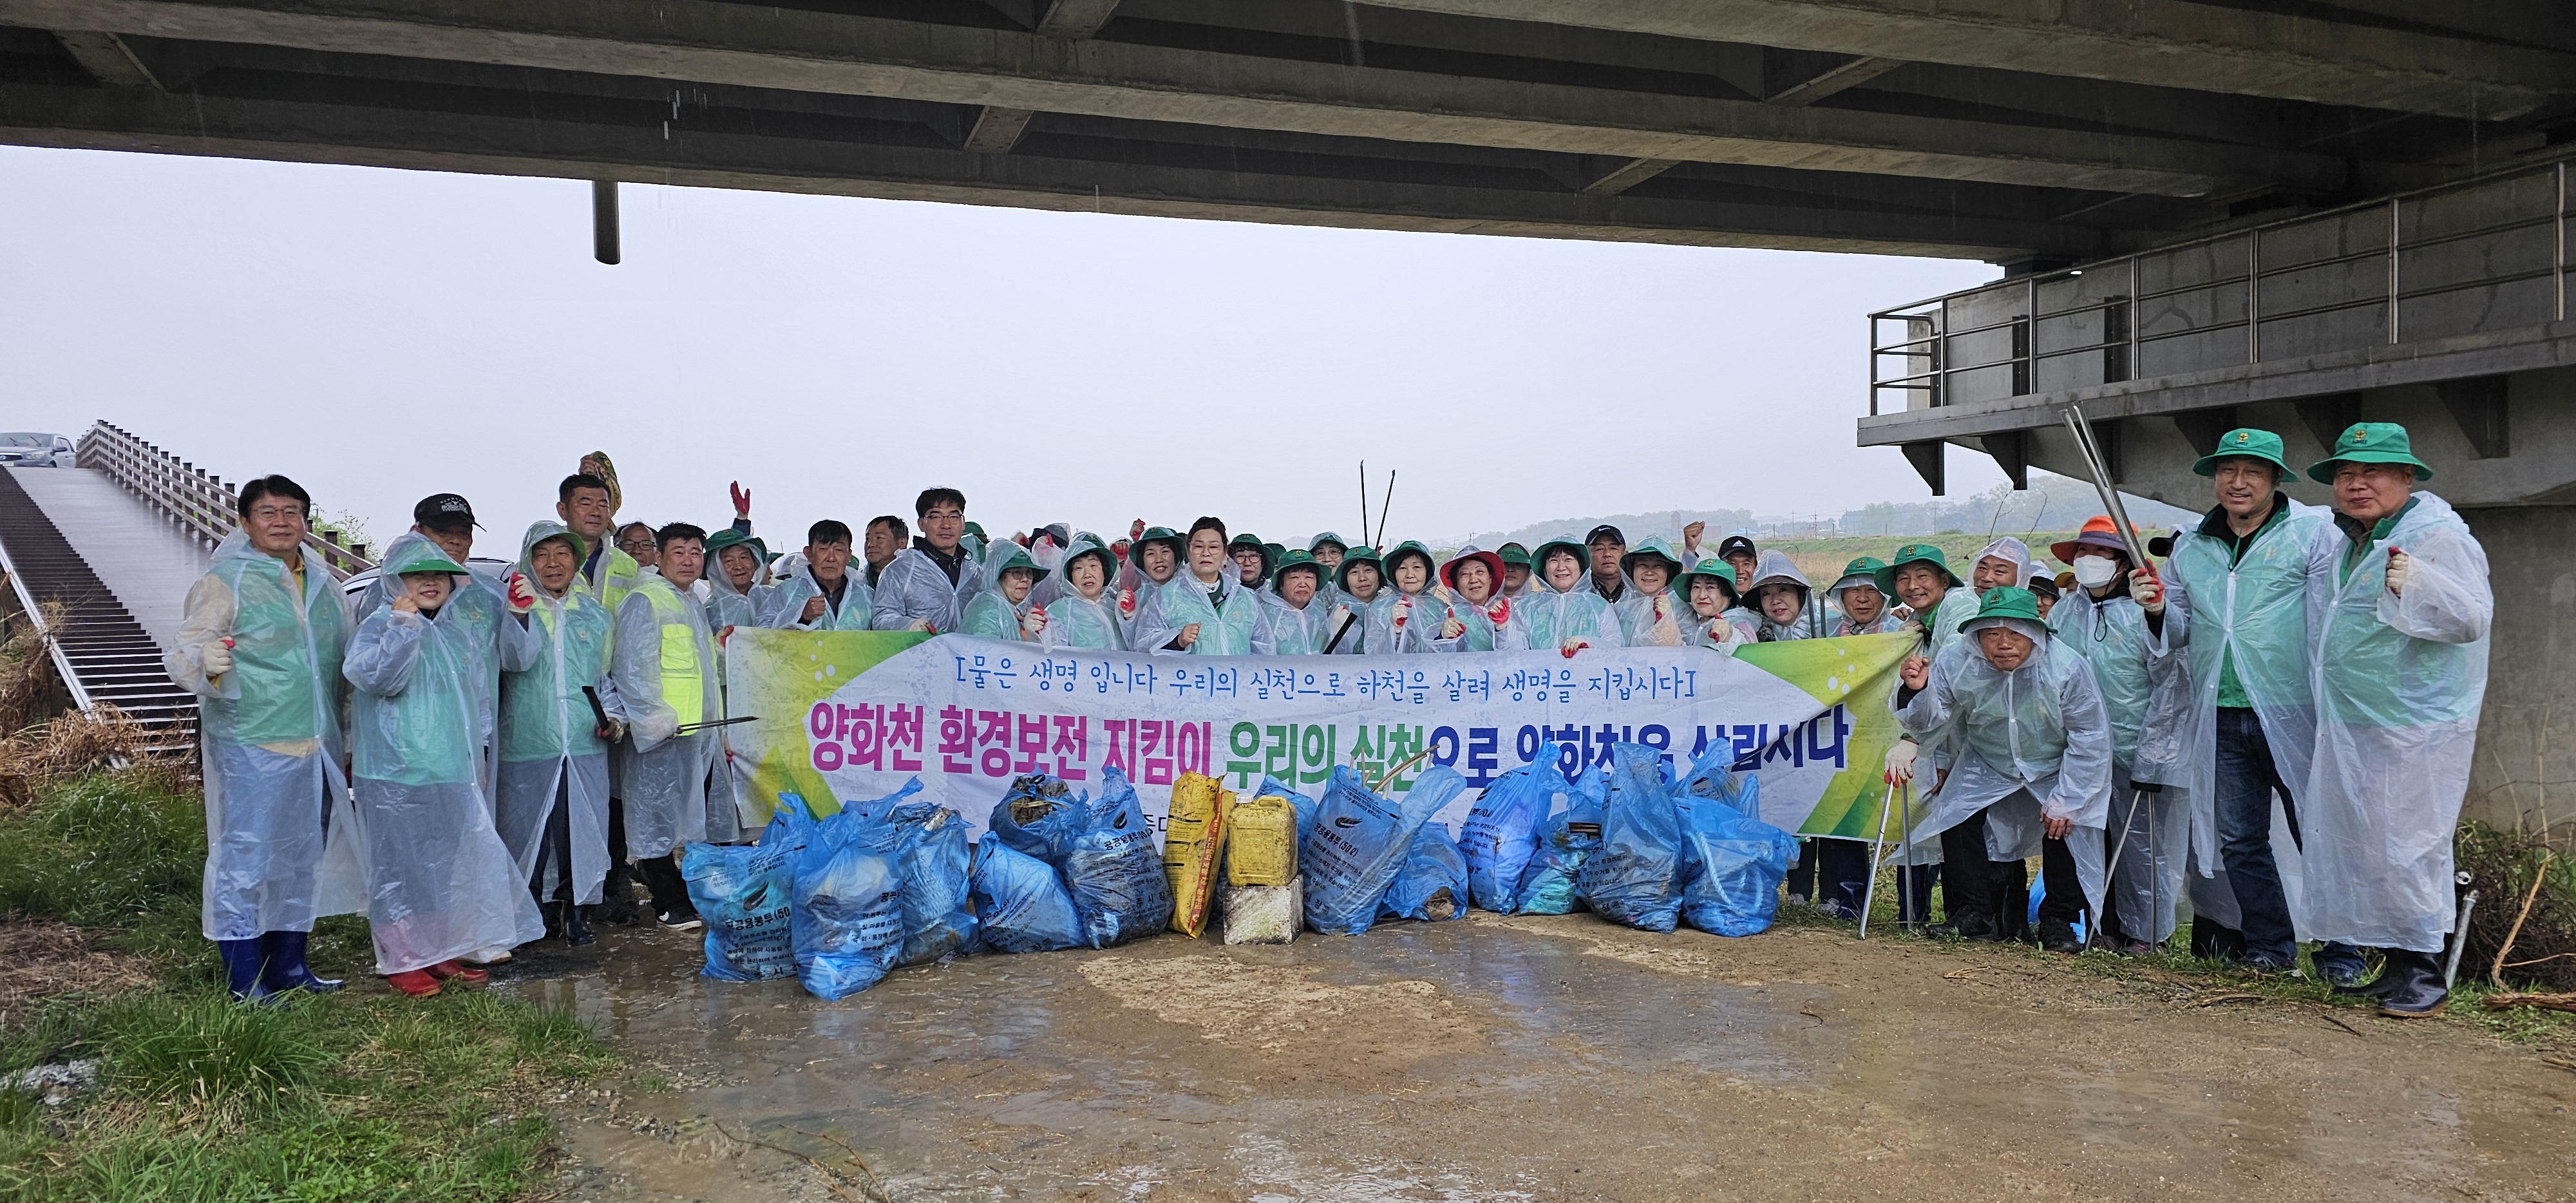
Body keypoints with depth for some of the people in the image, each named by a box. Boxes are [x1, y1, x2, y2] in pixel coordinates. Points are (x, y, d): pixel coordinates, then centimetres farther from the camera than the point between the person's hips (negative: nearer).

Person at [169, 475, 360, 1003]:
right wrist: (209, 665, -32)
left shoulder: (324, 585, 13)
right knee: (245, 860, -4)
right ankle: (245, 982, 4)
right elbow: (185, 654, -10)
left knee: (303, 860, 14)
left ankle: (288, 966, 25)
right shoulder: (225, 581, -5)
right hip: (251, 747, -7)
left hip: (315, 746, 7)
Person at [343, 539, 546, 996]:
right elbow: (375, 677, -24)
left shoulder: (457, 635, 16)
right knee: (401, 867, -2)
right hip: (396, 774, -7)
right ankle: (402, 961, 7)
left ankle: (441, 953, 23)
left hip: (452, 775, 7)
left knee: (451, 865, 12)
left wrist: (476, 762, 25)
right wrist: (403, 624, -26)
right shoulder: (379, 626, -5)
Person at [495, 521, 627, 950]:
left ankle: (577, 913, 15)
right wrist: (520, 614, -28)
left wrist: (615, 716, 3)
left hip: (585, 745, 2)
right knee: (530, 830, 2)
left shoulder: (594, 614, 13)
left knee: (582, 830, 3)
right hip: (527, 746, -2)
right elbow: (516, 661, -13)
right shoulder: (513, 607, 4)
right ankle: (538, 911, 16)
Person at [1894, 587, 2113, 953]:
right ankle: (1974, 913, -1)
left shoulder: (2067, 668, -24)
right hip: (1989, 770, 3)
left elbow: (2091, 738, -18)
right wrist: (1916, 690, -38)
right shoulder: (1958, 668, -16)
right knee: (1954, 812, -15)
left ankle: (2058, 922, -5)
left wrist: (2065, 801, -19)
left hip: (2057, 771, -3)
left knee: (2068, 823, -24)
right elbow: (1926, 722, -13)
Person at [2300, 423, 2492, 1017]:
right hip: (2346, 725, 8)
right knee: (2349, 843, 11)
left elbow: (2474, 619, -24)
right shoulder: (2333, 539, 10)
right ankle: (2393, 964, 23)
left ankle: (2424, 972, 8)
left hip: (2416, 728, -8)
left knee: (2405, 847, -5)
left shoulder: (2440, 537, -13)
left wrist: (2417, 586, -39)